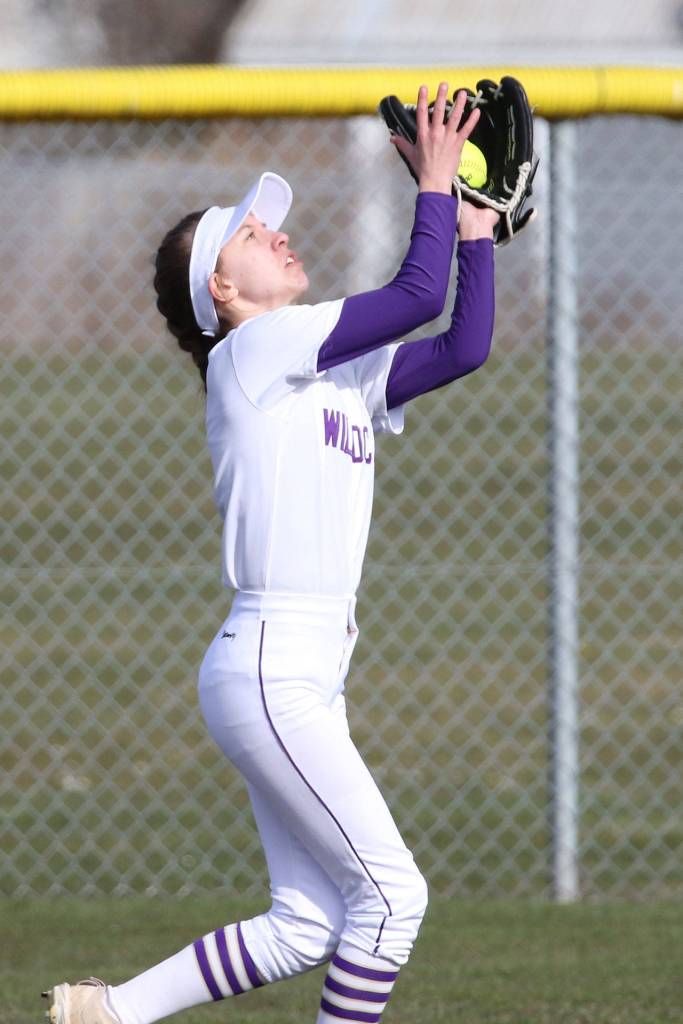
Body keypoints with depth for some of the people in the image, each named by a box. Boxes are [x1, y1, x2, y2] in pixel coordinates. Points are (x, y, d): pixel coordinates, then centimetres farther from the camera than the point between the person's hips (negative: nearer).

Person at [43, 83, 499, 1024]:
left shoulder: (340, 372, 18)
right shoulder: (256, 348, -7)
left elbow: (462, 347, 13)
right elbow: (418, 295, -13)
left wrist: (475, 233, 10)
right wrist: (434, 185, -3)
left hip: (308, 679, 9)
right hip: (269, 670, -9)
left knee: (305, 927, 10)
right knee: (391, 891, -9)